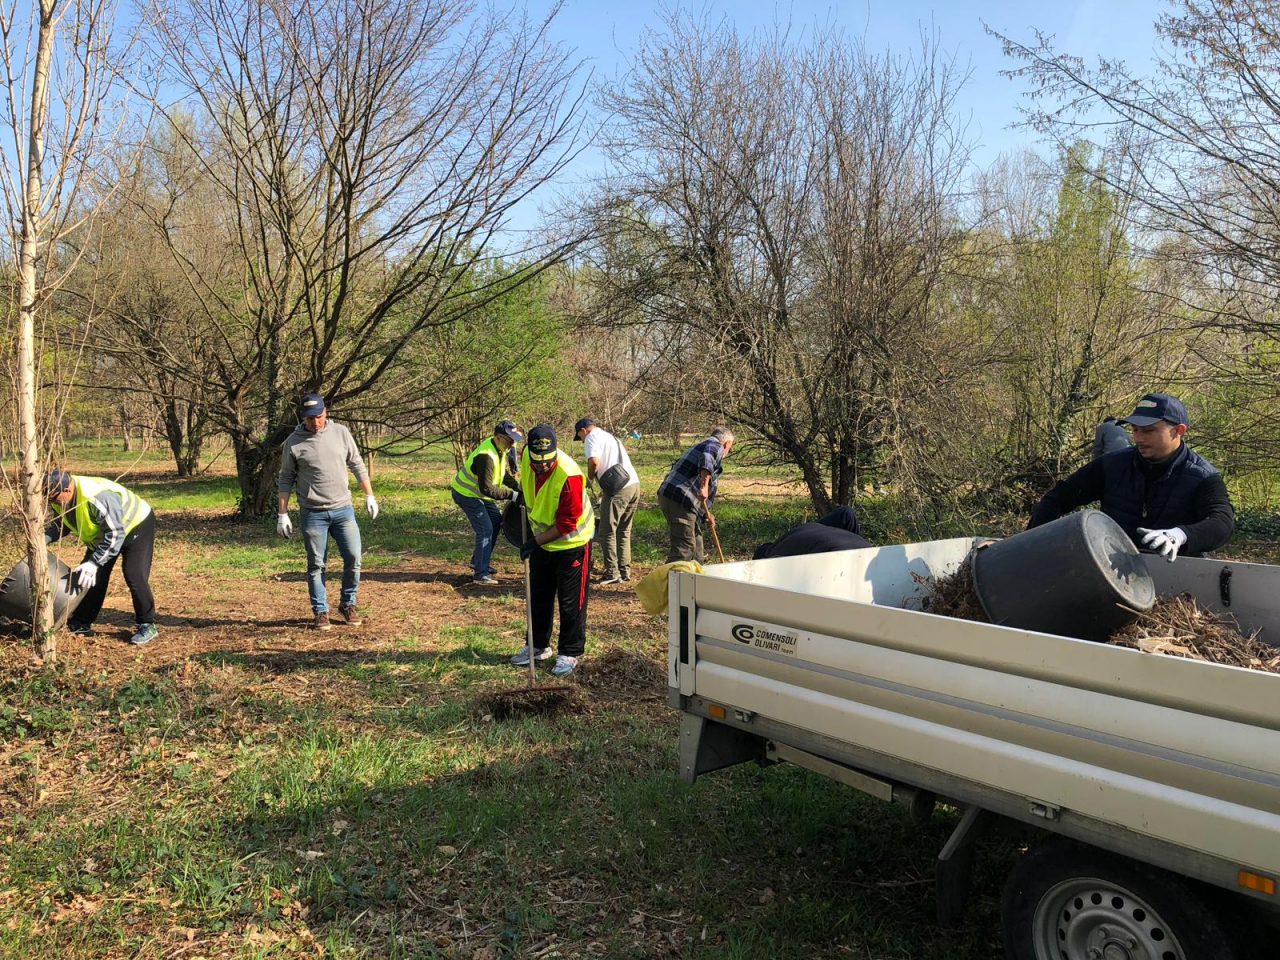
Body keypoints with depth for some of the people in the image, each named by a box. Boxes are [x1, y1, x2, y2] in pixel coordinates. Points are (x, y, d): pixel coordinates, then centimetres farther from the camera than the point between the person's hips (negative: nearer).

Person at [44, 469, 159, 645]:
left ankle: (147, 626, -6)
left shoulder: (97, 498, -40)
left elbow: (115, 534, -37)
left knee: (134, 576, -18)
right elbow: (60, 524, 6)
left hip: (136, 525, -9)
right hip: (103, 533, 9)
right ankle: (80, 624, 19)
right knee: (87, 576, 5)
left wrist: (94, 562, -39)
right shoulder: (60, 500, -13)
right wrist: (43, 539, -14)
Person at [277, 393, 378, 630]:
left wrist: (370, 496, 8)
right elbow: (286, 479, 2)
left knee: (354, 558, -1)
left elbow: (357, 465, 10)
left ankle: (348, 604, 18)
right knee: (316, 565, 4)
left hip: (343, 509, 2)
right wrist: (283, 514, -2)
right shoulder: (294, 442, -3)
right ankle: (320, 612, 15)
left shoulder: (340, 432, 2)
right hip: (313, 513, -2)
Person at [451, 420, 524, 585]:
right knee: (485, 529, -13)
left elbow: (507, 475, 6)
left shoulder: (501, 449, -3)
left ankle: (478, 561, 27)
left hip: (480, 493, 10)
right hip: (466, 495, -10)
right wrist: (512, 495, -34)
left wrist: (520, 490, -9)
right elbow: (486, 488, -34)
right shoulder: (486, 456, -33)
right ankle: (480, 574, -7)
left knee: (496, 521, 15)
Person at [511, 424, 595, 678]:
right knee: (538, 596, 17)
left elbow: (566, 524, -26)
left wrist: (537, 541, -21)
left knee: (571, 601, 2)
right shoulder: (527, 459, -13)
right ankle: (538, 646, 32)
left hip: (571, 542, -7)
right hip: (541, 538, 7)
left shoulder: (569, 476, -33)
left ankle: (569, 653, 16)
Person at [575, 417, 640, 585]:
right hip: (634, 483, 9)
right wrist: (605, 488, 29)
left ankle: (612, 573, 3)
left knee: (607, 531, 1)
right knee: (624, 530, 18)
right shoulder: (610, 436, 27)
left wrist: (590, 478, 0)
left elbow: (594, 461, -19)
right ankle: (625, 570, 23)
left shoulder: (592, 437, -1)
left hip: (618, 489, -9)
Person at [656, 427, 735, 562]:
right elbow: (707, 457, -26)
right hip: (680, 501, -10)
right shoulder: (716, 446, 0)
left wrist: (705, 513, 37)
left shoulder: (700, 445, 30)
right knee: (684, 547, -11)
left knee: (696, 541, 19)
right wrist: (704, 485, -34)